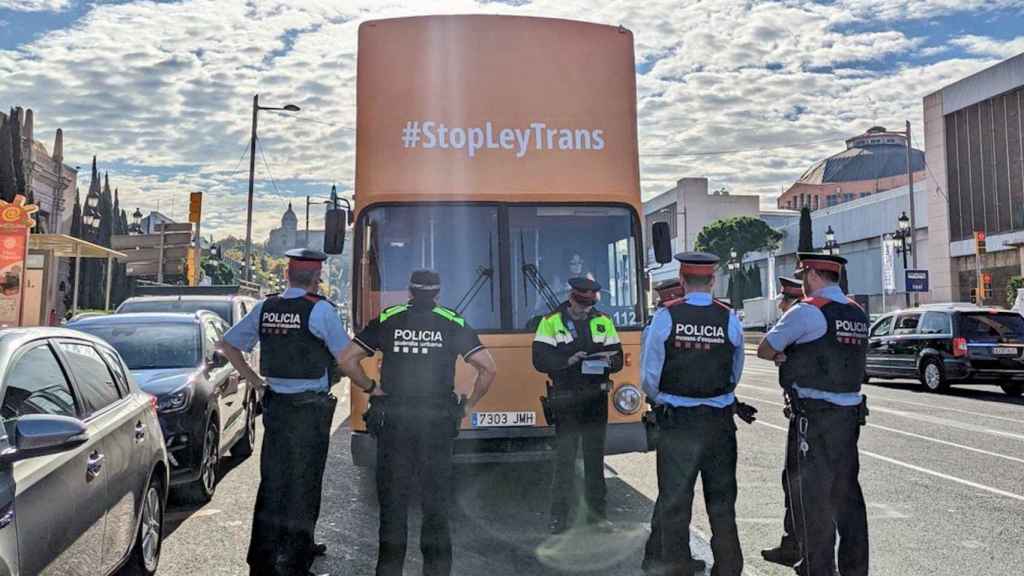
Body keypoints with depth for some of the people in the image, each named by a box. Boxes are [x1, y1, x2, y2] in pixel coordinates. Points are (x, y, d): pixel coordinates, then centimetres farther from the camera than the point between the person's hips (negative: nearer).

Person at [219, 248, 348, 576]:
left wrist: (255, 381, 13)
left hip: (274, 404, 5)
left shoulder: (265, 308, 4)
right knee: (303, 484, 6)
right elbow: (346, 357, -14)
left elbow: (228, 345, 10)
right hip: (310, 408, -5)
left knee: (272, 481, 15)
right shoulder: (320, 309, -13)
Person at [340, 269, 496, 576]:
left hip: (392, 421, 0)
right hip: (438, 423, 0)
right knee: (437, 499, 10)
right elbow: (488, 368, -4)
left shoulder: (386, 321, 3)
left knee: (392, 498, 9)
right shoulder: (454, 324, 2)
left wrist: (371, 388, 8)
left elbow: (347, 360, -3)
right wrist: (469, 404, 7)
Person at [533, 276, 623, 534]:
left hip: (596, 400, 3)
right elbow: (540, 360, -8)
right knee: (564, 460, -1)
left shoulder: (603, 322, 9)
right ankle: (559, 516, 8)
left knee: (595, 458, 11)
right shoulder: (550, 322, -1)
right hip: (565, 401, -3)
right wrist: (567, 361, -23)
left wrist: (608, 361, -15)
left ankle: (596, 511, 22)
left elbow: (618, 358, 8)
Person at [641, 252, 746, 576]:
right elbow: (735, 375, 5)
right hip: (719, 421, 2)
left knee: (674, 499, 10)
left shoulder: (665, 317, -10)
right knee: (722, 500, 17)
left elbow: (649, 376, -7)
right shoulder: (730, 320, -4)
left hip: (676, 420, -2)